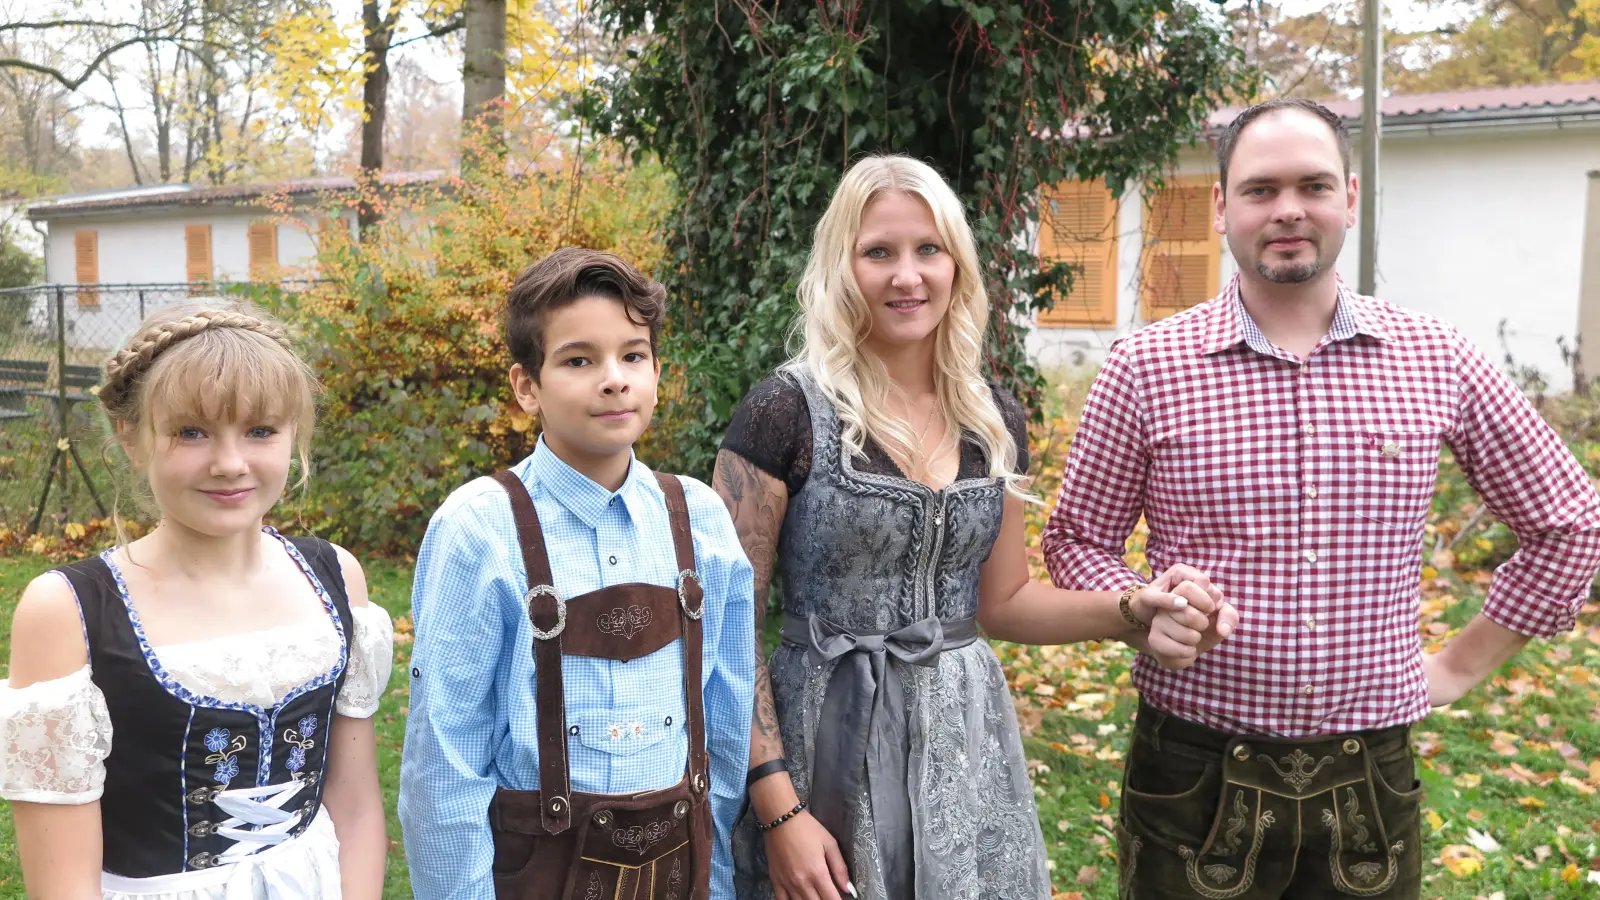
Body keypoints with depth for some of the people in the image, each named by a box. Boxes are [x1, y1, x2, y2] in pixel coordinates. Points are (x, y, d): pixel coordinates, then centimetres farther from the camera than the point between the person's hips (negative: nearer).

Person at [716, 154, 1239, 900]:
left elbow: (1001, 601, 12)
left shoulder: (996, 422, 3)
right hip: (831, 746, -4)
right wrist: (778, 808, -15)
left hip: (967, 739, 5)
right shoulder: (786, 414, -12)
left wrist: (1132, 612, -4)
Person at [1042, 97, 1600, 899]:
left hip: (1372, 781, 2)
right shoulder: (1145, 366, -6)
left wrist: (1465, 661, 7)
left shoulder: (1436, 360, 0)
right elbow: (1076, 538, 3)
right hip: (1196, 775, -1)